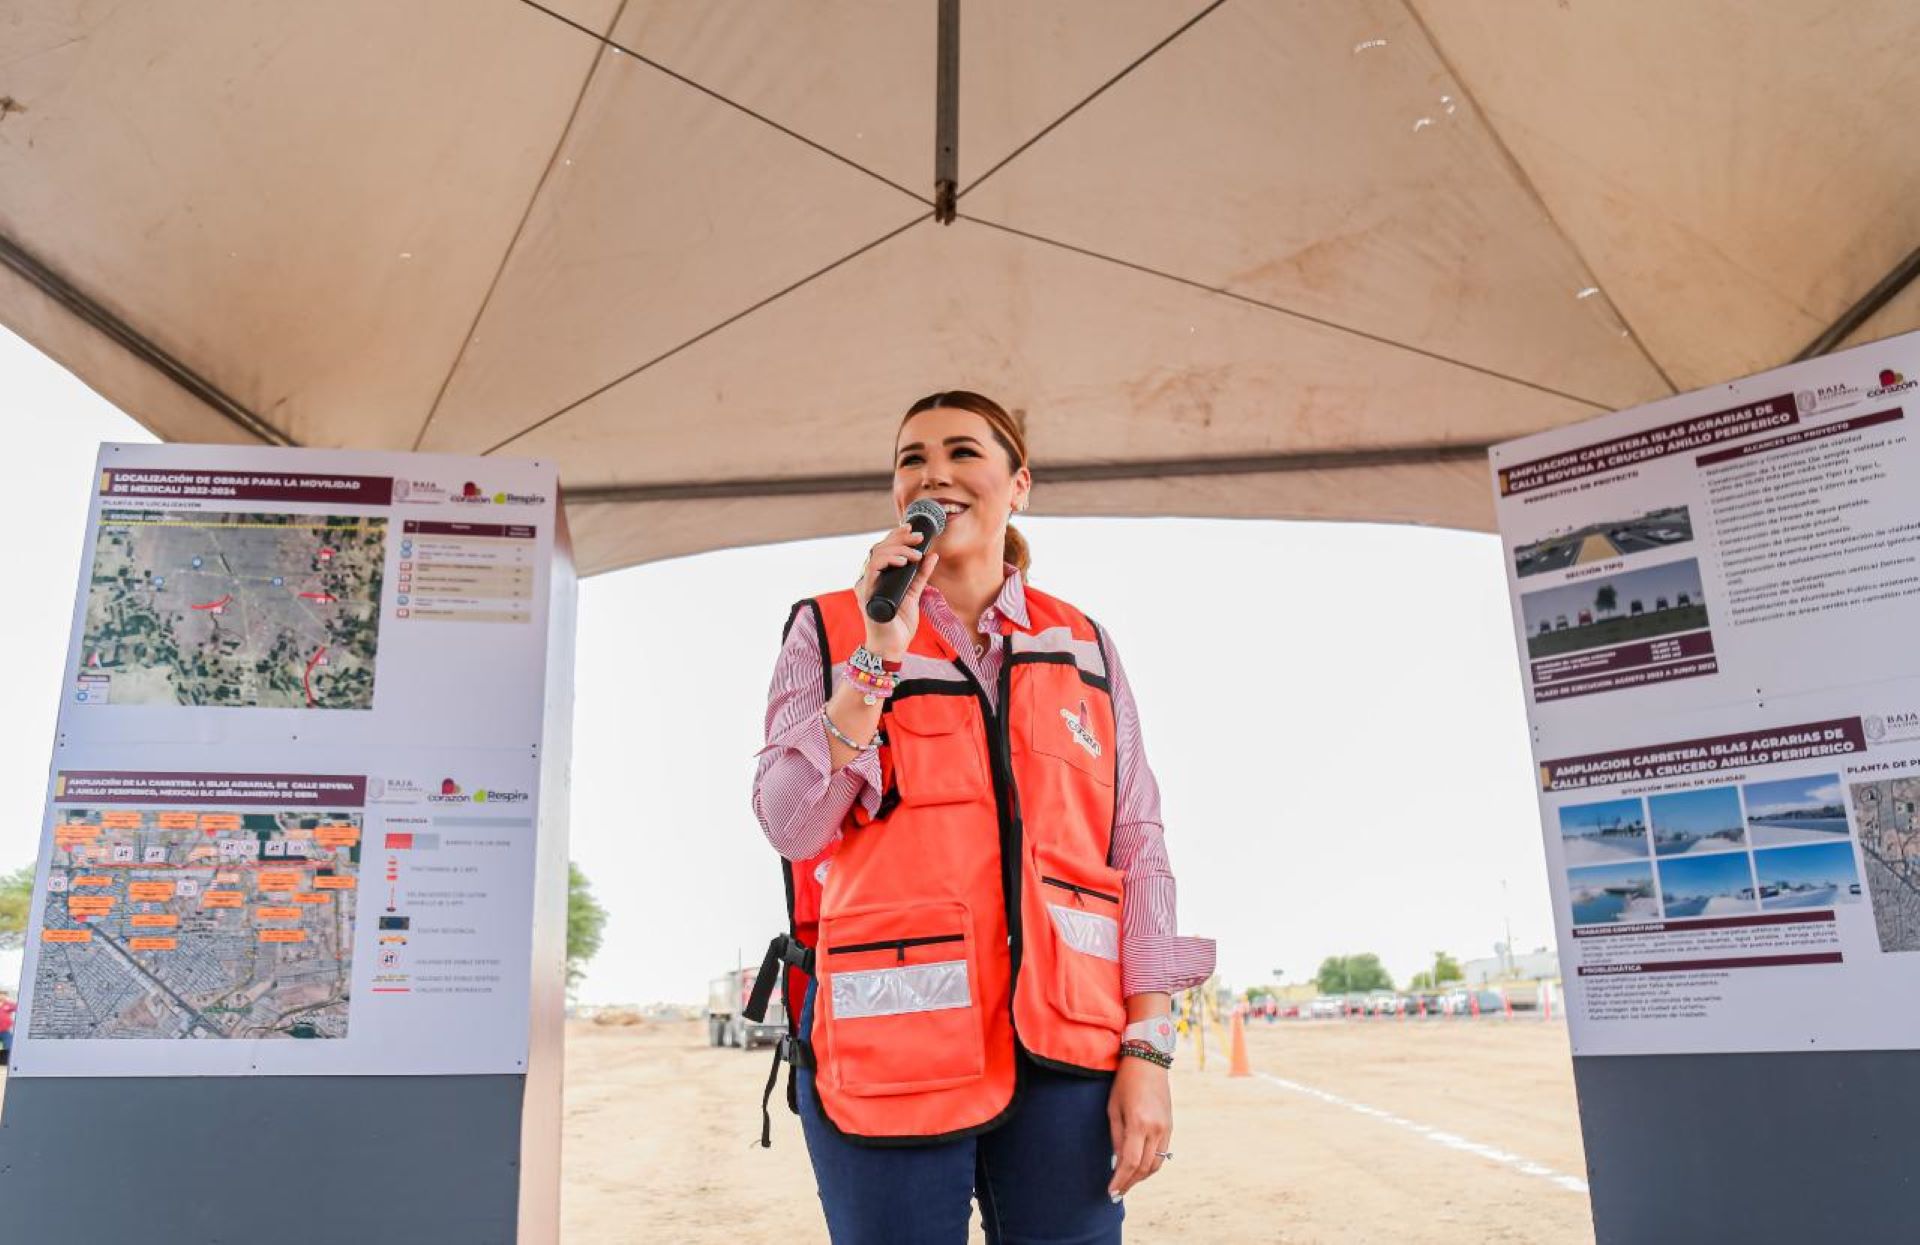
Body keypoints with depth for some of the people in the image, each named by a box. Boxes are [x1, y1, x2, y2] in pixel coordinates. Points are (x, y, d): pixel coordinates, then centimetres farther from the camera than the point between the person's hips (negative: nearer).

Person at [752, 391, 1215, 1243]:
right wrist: (878, 654, -12)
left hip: (1061, 1049, 2)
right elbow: (790, 824, -5)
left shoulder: (1083, 648, 11)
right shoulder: (829, 630, 6)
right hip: (891, 1044, -1)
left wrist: (1147, 1047, 0)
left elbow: (1137, 849, 7)